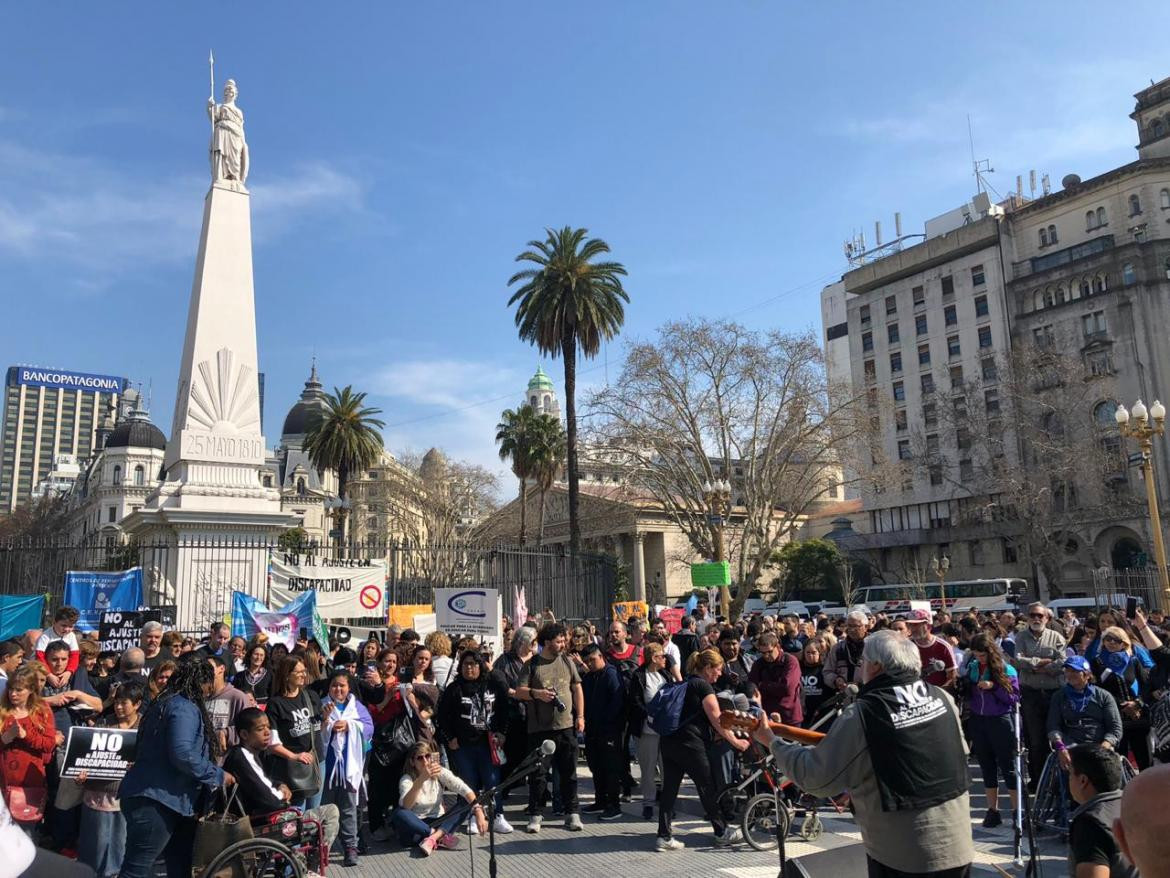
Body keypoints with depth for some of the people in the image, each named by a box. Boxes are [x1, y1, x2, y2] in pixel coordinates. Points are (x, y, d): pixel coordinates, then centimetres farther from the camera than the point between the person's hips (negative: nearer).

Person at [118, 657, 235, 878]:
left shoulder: (168, 703, 19)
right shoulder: (184, 708, -14)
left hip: (156, 798, 11)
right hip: (155, 801, -11)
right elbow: (183, 755, -27)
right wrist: (218, 775, -14)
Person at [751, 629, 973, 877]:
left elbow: (815, 776, -11)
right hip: (957, 847, 5)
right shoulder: (942, 697, -3)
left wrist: (772, 742, 3)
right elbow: (959, 753, 13)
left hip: (903, 857, -5)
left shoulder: (861, 716, -18)